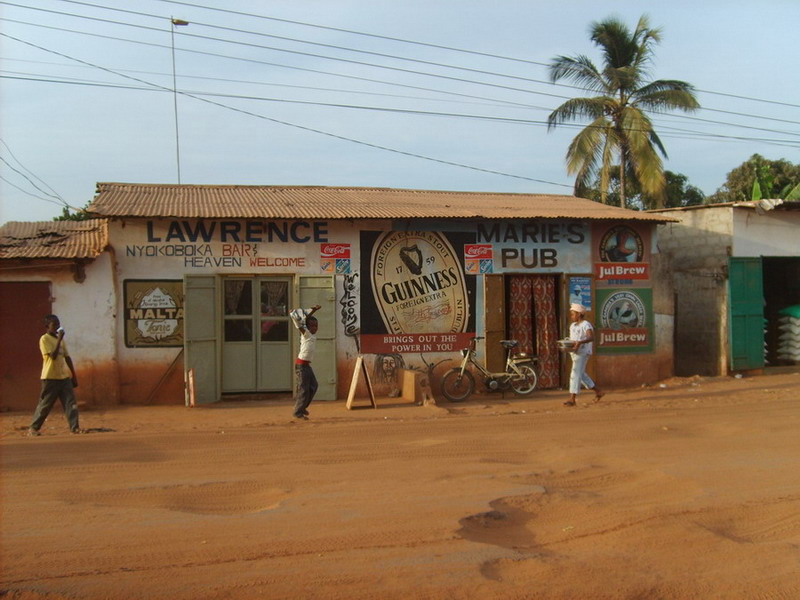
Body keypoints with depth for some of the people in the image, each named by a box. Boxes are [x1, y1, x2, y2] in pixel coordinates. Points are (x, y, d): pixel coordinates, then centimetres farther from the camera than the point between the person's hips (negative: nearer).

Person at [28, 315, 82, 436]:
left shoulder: (61, 339, 14)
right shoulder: (44, 339, -8)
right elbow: (53, 355, -20)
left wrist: (74, 376, 15)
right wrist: (59, 339, -21)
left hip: (64, 377, 6)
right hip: (50, 378, -6)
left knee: (71, 403, -3)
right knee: (45, 405, 1)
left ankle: (74, 427, -4)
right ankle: (33, 428, 14)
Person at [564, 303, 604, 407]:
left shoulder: (586, 325, -11)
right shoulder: (572, 325, 16)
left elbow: (591, 337, -25)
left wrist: (580, 342, -39)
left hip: (583, 353, -9)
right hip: (574, 352, 9)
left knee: (575, 374, -12)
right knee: (581, 375, 14)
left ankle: (572, 399, -11)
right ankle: (598, 392, 26)